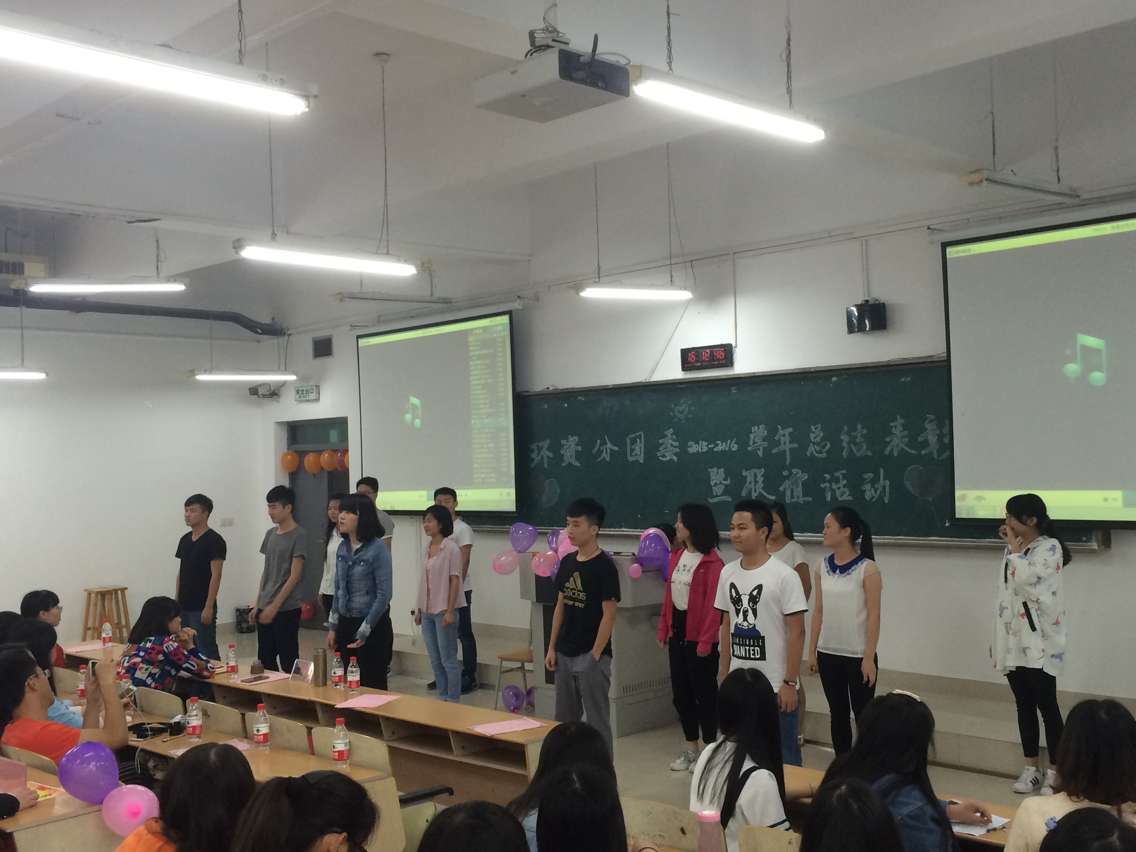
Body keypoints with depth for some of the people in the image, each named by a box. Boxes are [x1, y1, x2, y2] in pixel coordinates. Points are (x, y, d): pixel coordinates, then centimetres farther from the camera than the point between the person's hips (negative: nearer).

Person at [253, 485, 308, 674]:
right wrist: (257, 605, 13)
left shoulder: (299, 535, -10)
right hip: (265, 609, 7)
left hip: (286, 610, -7)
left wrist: (274, 606, -16)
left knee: (288, 662, -2)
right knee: (265, 661, 10)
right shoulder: (270, 534, 11)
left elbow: (294, 576, -14)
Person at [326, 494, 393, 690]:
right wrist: (332, 627, 10)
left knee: (372, 686, 2)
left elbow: (384, 594, -16)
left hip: (372, 625, -6)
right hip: (345, 623, 6)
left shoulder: (377, 549, -14)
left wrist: (364, 631, -15)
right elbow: (338, 589, 14)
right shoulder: (343, 547, 5)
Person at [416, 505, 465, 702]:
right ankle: (442, 697, 23)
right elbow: (424, 581, 13)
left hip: (443, 611, -7)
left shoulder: (451, 548, -11)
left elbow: (455, 580, -13)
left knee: (448, 659, -1)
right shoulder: (427, 549, 9)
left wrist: (449, 611, -16)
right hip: (427, 611, 7)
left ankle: (453, 700, 8)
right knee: (435, 660, 13)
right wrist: (419, 609, 13)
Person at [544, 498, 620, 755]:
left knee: (597, 722, 1)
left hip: (591, 656, -7)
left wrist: (595, 656, -15)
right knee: (564, 720, 15)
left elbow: (609, 615, -14)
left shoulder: (604, 566, -14)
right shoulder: (567, 562, 6)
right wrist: (552, 648, 9)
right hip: (565, 655, 7)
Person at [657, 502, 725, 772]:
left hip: (699, 636, -8)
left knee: (704, 692, 3)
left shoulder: (712, 562, -16)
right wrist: (663, 629, 11)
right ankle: (691, 749, 28)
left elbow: (713, 605, -18)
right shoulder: (676, 556, 9)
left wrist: (706, 640, -20)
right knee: (680, 692, 14)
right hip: (677, 631, 8)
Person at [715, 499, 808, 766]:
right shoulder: (728, 573, 5)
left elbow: (796, 632, -12)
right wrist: (723, 673, 12)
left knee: (783, 758, 4)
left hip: (775, 685, -6)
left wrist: (789, 682, -14)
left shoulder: (783, 575, -13)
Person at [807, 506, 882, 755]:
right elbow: (819, 611, 7)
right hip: (828, 653, 5)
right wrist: (812, 651, 6)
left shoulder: (867, 569, -12)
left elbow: (873, 615, -11)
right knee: (838, 714, 15)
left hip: (857, 655, -5)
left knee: (863, 716, 4)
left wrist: (869, 657, -13)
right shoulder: (822, 566, 3)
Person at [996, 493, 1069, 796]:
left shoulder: (1049, 548, -9)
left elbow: (1025, 580, -25)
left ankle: (1055, 772, 6)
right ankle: (1032, 769, 19)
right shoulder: (1013, 549, 13)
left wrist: (1015, 549, -10)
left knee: (1047, 706, -2)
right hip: (1013, 641, 7)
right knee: (1024, 706, 11)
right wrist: (997, 639, 16)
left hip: (1039, 642, -7)